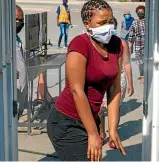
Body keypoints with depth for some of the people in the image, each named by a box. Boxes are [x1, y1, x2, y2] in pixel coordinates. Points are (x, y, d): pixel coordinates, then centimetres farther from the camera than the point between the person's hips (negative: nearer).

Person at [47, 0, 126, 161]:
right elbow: (77, 91, -22)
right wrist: (93, 133, -20)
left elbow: (114, 89, 2)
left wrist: (113, 130, 0)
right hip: (67, 124, -7)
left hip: (90, 119, 8)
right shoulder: (80, 44, -19)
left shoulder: (116, 45, 1)